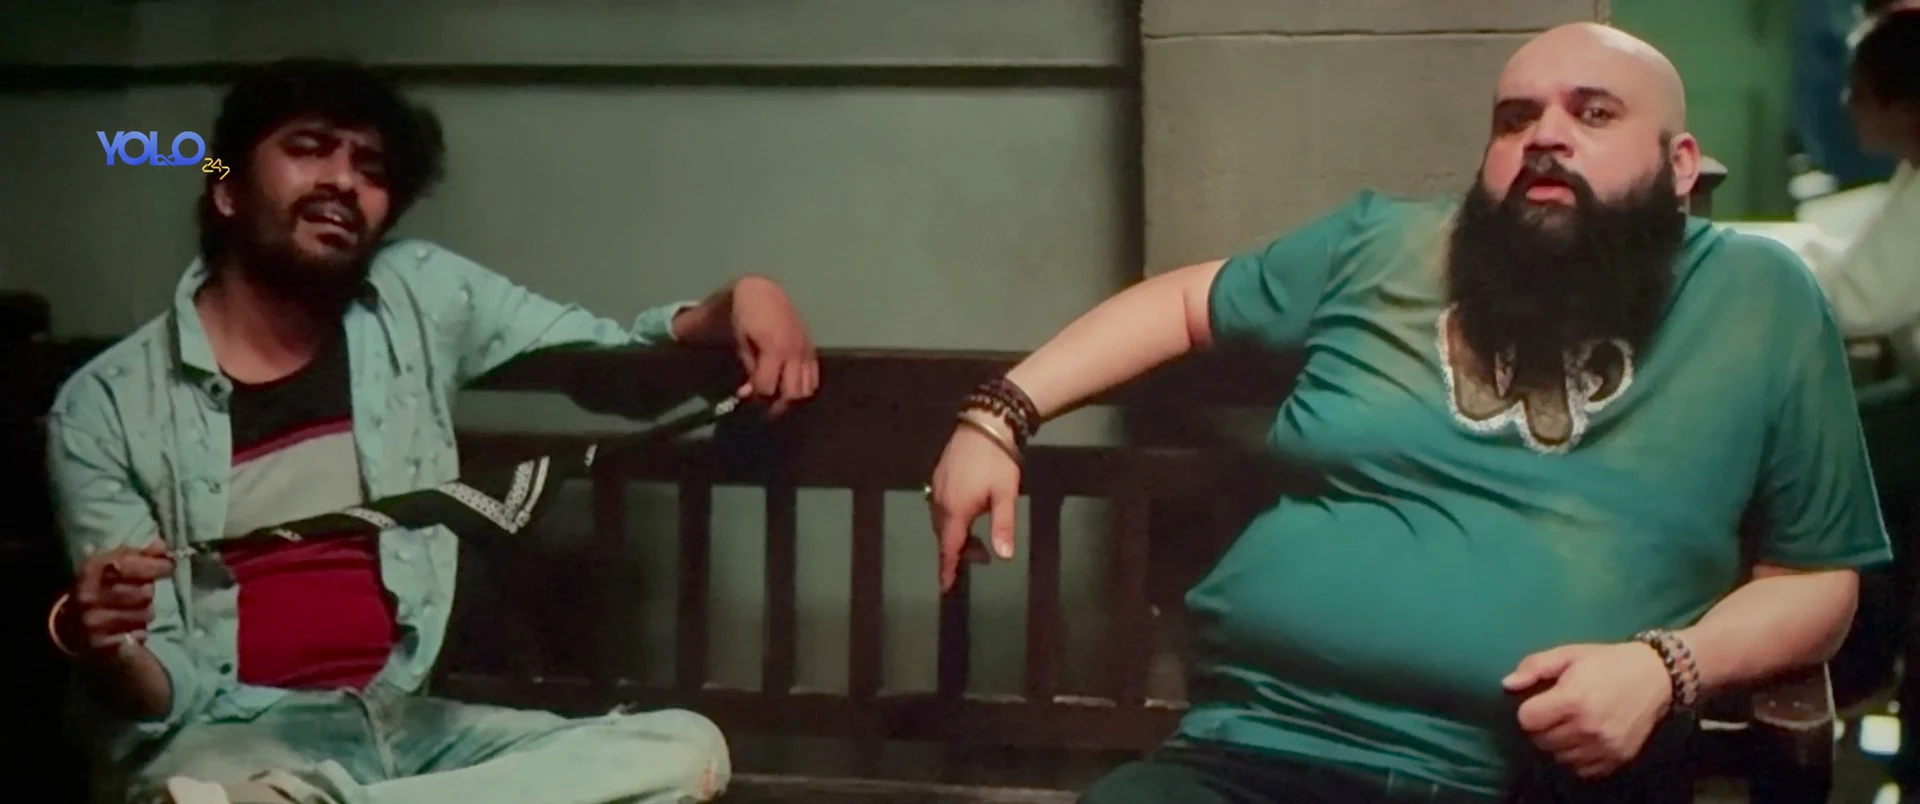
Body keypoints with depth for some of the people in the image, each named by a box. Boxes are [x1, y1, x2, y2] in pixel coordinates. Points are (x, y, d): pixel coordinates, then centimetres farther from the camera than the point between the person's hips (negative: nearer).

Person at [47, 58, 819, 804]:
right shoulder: (107, 406, -2)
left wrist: (734, 303, -6)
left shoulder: (424, 299, 8)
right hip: (230, 742, -7)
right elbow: (164, 695, -3)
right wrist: (100, 647, -28)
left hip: (403, 723, 7)